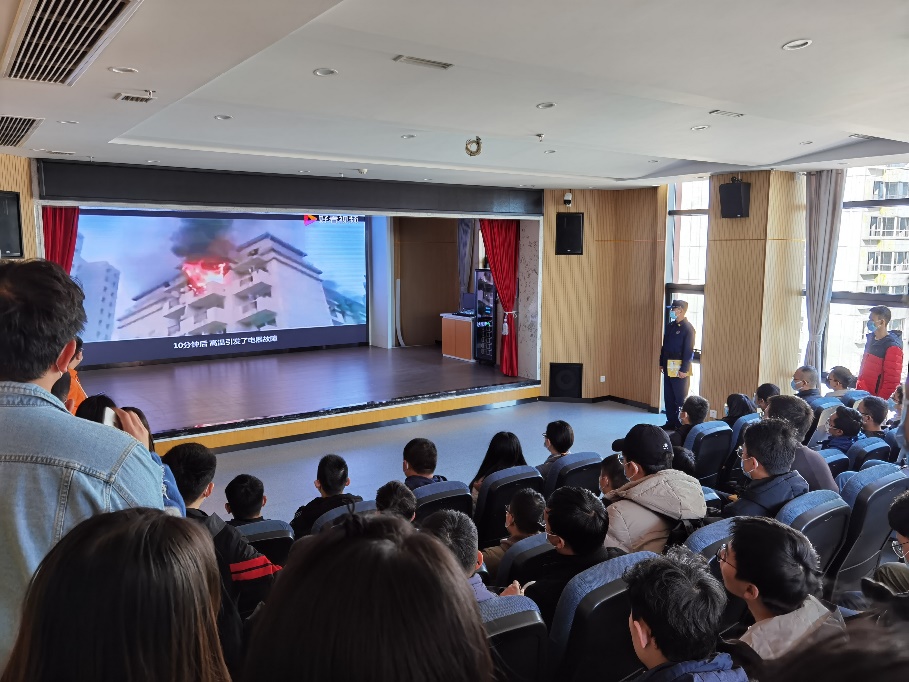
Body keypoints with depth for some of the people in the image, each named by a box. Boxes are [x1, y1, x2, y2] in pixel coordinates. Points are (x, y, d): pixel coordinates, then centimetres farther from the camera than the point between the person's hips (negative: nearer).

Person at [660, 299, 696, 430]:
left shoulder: (688, 328, -11)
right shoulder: (670, 326, 11)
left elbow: (689, 351, -15)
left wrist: (684, 369, -18)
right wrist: (662, 363, 14)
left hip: (679, 367, -7)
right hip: (668, 366, 8)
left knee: (680, 398, 0)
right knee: (668, 396, 12)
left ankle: (682, 424, 8)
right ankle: (670, 422, 20)